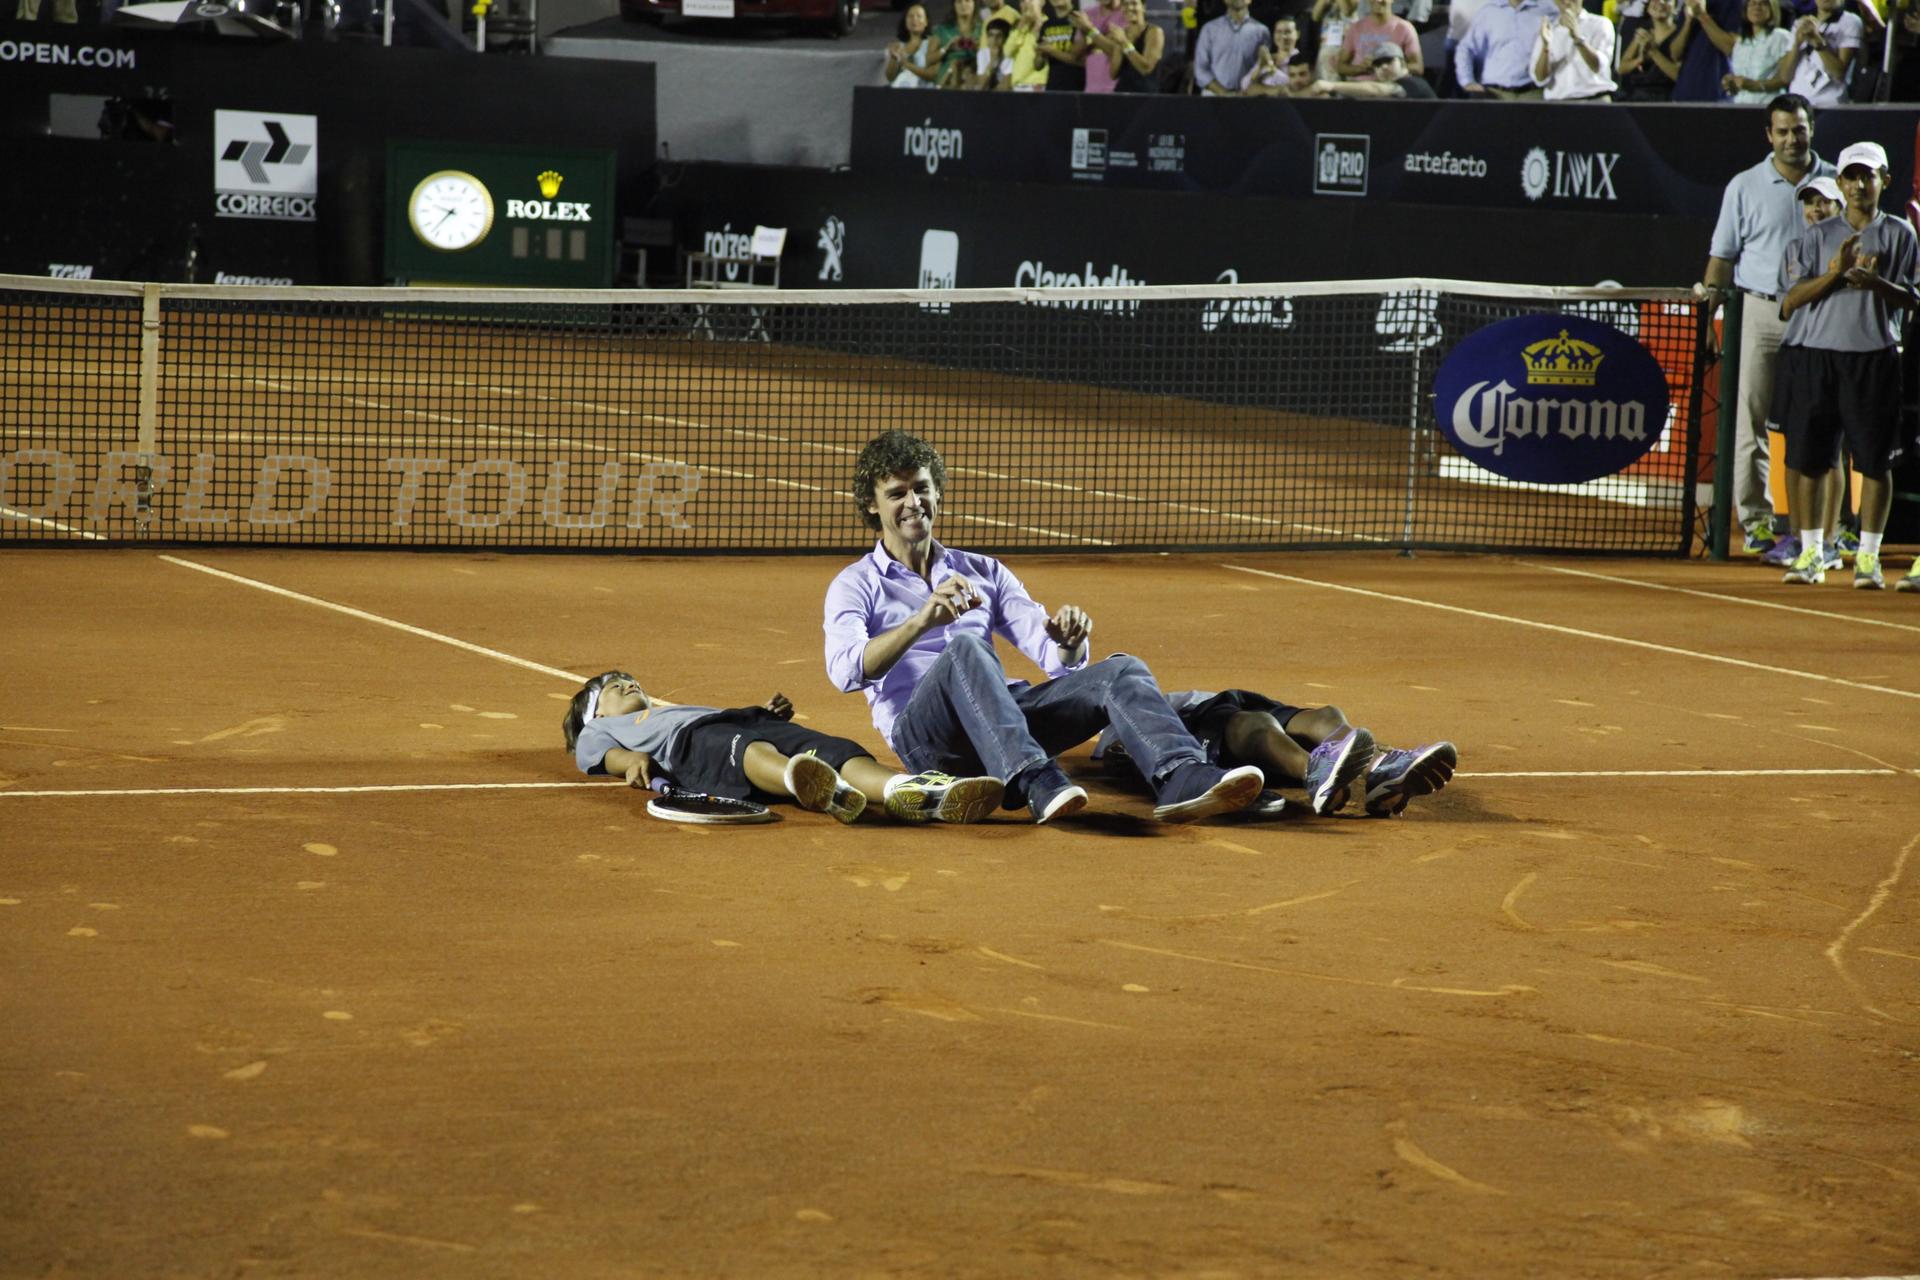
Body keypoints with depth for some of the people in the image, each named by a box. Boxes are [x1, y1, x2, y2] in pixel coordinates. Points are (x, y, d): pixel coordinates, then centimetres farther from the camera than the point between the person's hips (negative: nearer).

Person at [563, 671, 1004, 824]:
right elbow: (605, 755, 13)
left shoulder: (674, 710, 50)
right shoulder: (598, 730, 38)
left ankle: (911, 793, -61)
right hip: (690, 743, -5)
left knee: (833, 751, -28)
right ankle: (820, 791, -77)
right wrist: (632, 760, -11)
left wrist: (768, 713, 10)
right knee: (750, 751, -42)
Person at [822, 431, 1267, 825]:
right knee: (965, 648, -35)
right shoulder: (856, 585, 13)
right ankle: (1038, 783, -56)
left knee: (1122, 669, -19)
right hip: (922, 737, -4)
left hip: (1009, 716, 4)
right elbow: (845, 670, -10)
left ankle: (1182, 779, -48)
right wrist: (922, 621, -26)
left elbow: (1058, 661, 17)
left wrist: (1067, 642, -9)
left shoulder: (985, 572, 26)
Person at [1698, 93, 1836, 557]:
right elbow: (1723, 254, 9)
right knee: (1750, 417, -3)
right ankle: (1756, 520, 1)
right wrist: (1709, 299, -3)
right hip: (1760, 311, 0)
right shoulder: (1744, 187, 7)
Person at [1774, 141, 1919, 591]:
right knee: (1808, 459, 2)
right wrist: (1835, 273, -12)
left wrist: (1876, 282, -16)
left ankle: (1868, 557, 5)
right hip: (1814, 355, 1)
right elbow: (1790, 301, 2)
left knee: (1875, 460, -2)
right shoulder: (1816, 237, 10)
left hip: (1874, 358, -1)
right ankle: (1810, 553, 13)